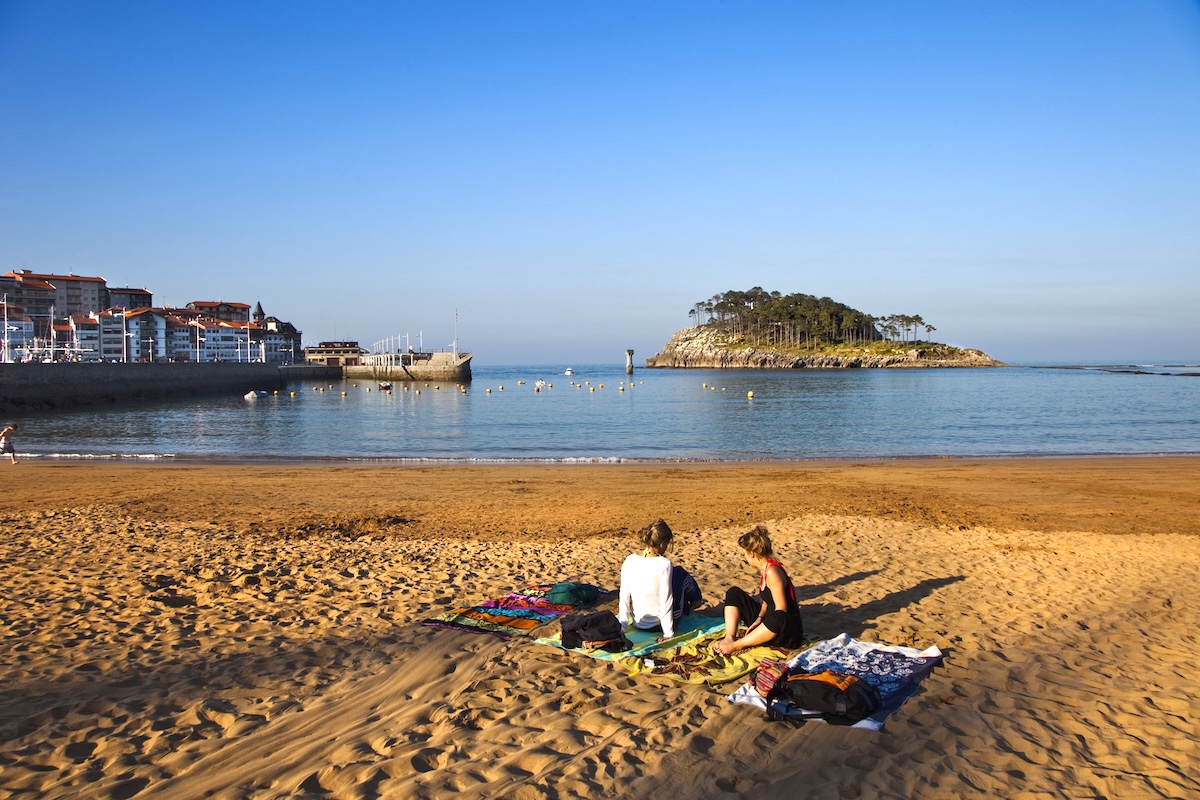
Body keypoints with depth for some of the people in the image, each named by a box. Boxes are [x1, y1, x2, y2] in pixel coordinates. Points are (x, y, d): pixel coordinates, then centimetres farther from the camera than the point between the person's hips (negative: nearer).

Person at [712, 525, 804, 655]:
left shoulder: (772, 572, -22)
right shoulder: (764, 569, 5)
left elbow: (781, 610, -24)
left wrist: (760, 620, -19)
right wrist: (759, 618, -7)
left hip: (788, 632, -10)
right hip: (767, 620, 10)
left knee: (778, 618, -45)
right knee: (734, 593, 9)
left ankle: (736, 645, -30)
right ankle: (729, 638, -9)